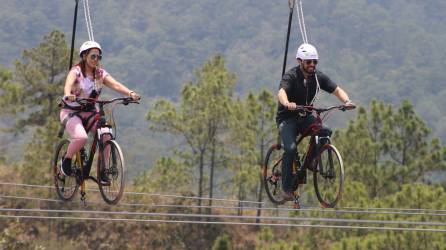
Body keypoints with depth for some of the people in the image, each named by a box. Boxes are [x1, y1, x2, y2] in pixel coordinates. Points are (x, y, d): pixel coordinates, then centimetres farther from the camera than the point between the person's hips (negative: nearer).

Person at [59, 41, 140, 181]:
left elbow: (115, 85, -15)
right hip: (71, 112, -5)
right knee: (81, 138, -32)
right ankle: (66, 161, -5)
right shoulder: (76, 72, -11)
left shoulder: (100, 74, 2)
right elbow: (68, 83, -33)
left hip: (90, 113, 5)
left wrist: (130, 93, -34)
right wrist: (68, 95, -56)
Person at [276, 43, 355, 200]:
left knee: (326, 133, -23)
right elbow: (281, 93, -36)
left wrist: (346, 101, -26)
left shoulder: (318, 77, -2)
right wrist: (287, 104, -59)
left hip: (305, 117, 5)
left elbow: (336, 90, -4)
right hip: (287, 118, -5)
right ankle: (287, 187, -13)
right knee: (291, 148, -27)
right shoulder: (291, 76, -18)